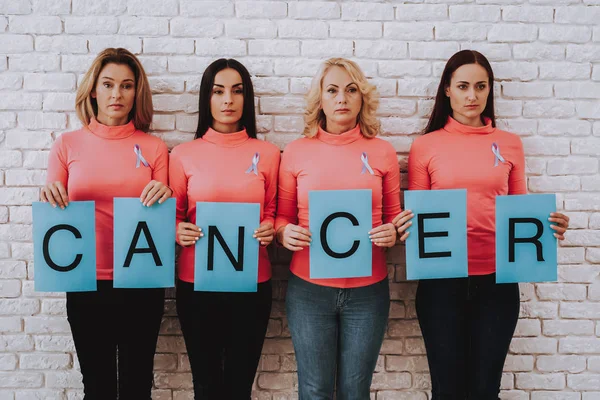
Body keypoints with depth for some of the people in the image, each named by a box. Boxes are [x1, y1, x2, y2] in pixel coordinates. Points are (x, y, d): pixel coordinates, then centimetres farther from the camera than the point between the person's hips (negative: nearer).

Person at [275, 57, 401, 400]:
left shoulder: (383, 152, 3)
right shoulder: (296, 152, 2)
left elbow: (394, 217, 9)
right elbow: (282, 217, 8)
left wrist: (392, 234, -12)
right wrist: (285, 233, -13)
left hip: (368, 290, 1)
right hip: (309, 289, 0)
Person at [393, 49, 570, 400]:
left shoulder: (510, 144, 6)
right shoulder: (426, 146, 1)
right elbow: (415, 213, 6)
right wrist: (406, 226, -16)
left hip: (497, 280, 1)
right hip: (441, 279, -1)